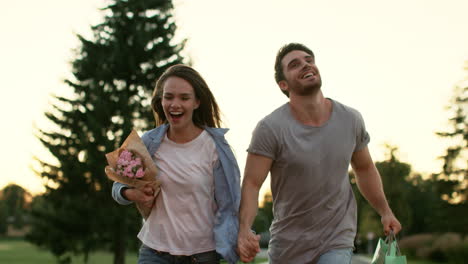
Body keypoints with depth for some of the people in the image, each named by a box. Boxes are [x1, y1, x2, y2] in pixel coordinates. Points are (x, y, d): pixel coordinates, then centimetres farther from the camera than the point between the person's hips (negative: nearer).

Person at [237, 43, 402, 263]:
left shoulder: (351, 120, -3)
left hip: (336, 243, 1)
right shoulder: (270, 128, -15)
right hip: (287, 245, -1)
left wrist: (385, 212, 8)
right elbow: (251, 184, -18)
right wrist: (244, 229, -33)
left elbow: (364, 169, 13)